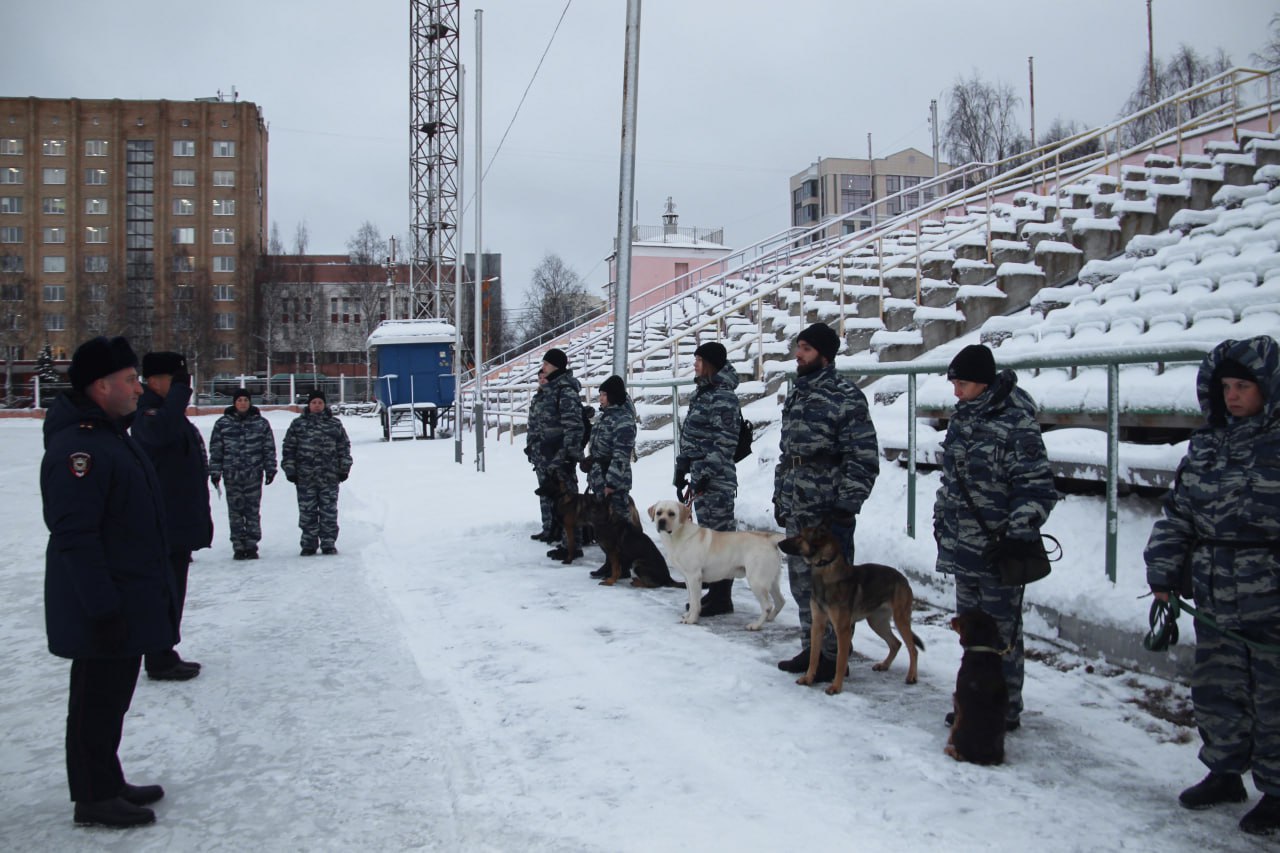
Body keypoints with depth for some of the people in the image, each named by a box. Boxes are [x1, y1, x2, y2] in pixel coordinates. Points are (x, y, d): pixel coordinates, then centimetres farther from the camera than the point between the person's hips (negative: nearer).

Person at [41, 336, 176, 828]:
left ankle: (109, 784, 31)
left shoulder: (113, 435, 12)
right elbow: (75, 538, -25)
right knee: (97, 700, 2)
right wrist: (102, 609, -25)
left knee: (112, 696, 19)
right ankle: (94, 798, 15)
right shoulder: (77, 447, -21)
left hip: (129, 602, 10)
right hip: (103, 609, -10)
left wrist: (153, 592, 23)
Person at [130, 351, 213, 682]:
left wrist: (201, 519, 24)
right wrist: (180, 389, -27)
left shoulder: (173, 414, 18)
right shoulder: (148, 413, -13)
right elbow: (163, 431, -41)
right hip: (164, 524, -10)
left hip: (182, 522, 10)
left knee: (172, 590, 16)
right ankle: (160, 661, 5)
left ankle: (164, 655, 26)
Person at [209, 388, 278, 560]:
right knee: (235, 511, 2)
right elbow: (215, 449, 6)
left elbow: (269, 448, 7)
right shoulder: (223, 423, 6)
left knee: (253, 510, 1)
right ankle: (238, 547, 8)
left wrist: (270, 469, 3)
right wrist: (215, 471, 2)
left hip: (254, 474, 0)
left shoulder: (261, 423, 6)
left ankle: (251, 545, 8)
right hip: (231, 474, 0)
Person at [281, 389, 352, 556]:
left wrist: (344, 469, 5)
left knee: (329, 511, 3)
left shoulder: (335, 424, 8)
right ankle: (309, 545, 12)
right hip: (305, 477, 0)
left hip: (329, 476, 0)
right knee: (307, 512, 4)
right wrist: (290, 469, 0)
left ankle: (328, 544, 11)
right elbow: (288, 448, 5)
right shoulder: (298, 424, 6)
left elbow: (344, 447, 9)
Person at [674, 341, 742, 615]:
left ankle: (722, 598, 3)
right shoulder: (702, 394, 17)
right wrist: (682, 470, 19)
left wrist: (707, 475, -20)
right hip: (700, 477, 10)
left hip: (716, 480, -10)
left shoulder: (723, 397, -12)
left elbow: (724, 442, -18)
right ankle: (714, 592, 23)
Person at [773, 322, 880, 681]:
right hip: (795, 513, 8)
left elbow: (864, 459, -14)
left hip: (828, 513, -8)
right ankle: (811, 649, 27)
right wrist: (780, 499, 19)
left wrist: (846, 506, -17)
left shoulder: (846, 397, -11)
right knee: (802, 583, 15)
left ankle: (832, 657, 10)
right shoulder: (796, 395, 15)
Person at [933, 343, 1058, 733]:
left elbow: (1037, 488, -17)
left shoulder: (1016, 424, -15)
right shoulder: (962, 418, 11)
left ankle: (1004, 710, 13)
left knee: (1001, 633, 1)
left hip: (998, 552, -8)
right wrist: (941, 520, 21)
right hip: (962, 547, 9)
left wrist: (1019, 533, -24)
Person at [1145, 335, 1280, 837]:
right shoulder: (1206, 443, 9)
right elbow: (1178, 513, 13)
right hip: (1215, 601, 6)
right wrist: (1163, 574, 9)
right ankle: (1224, 774, 33)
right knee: (1215, 691, 15)